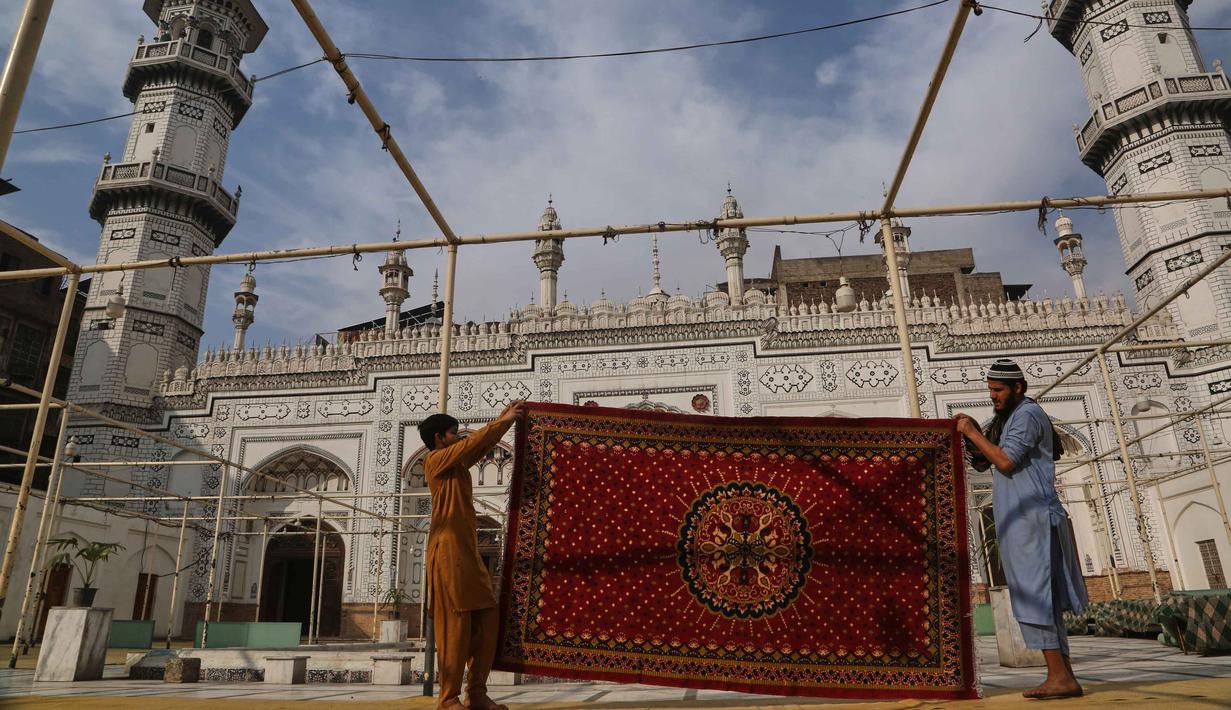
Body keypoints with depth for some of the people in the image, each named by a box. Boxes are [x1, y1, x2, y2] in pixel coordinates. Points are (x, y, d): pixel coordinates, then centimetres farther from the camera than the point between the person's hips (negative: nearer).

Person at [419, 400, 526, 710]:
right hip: (449, 552, -9)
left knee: (487, 620, 4)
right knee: (455, 625, -9)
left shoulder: (457, 465, 22)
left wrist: (504, 418, 13)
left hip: (468, 552, 9)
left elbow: (482, 446, 22)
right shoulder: (435, 460, -2)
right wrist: (505, 420, -4)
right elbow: (474, 442, -11)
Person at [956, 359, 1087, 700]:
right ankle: (1064, 677, 12)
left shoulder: (1027, 414, -9)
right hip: (1021, 521, 10)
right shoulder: (1008, 419, 21)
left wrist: (974, 433, -11)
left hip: (1031, 520, -10)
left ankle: (1059, 677, -9)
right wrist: (972, 433, 4)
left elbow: (1006, 462, -19)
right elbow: (983, 463, 18)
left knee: (1032, 599, -11)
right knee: (1042, 601, 9)